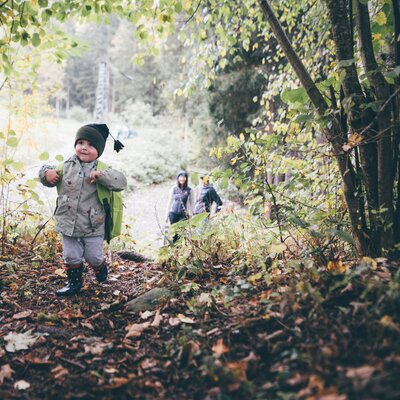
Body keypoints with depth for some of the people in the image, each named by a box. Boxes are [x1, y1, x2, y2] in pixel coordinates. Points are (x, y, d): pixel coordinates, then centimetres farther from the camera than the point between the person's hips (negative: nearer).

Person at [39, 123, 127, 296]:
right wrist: (47, 173, -11)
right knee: (71, 256, 13)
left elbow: (121, 182, -22)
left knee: (93, 256, 11)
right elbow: (49, 178, 12)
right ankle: (74, 282, 31)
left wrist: (101, 176, -34)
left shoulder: (102, 169, -10)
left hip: (93, 226, -3)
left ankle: (101, 272, 41)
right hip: (69, 224, 3)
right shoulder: (66, 166, 0)